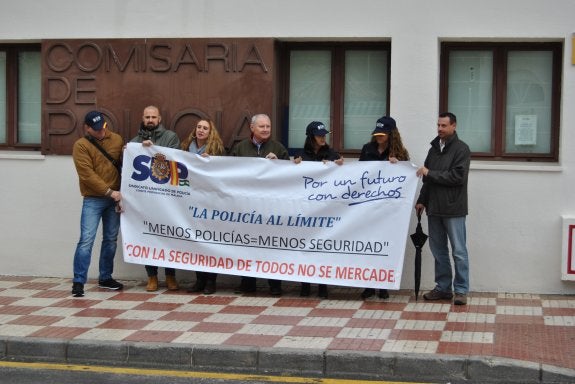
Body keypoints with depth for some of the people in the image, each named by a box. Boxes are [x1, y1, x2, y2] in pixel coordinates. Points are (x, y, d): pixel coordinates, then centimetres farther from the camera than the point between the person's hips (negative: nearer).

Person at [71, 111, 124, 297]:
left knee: (111, 239, 11)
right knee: (86, 240, -10)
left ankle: (105, 278, 23)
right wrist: (109, 192, -18)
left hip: (114, 198, 5)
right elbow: (87, 175, -15)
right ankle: (78, 282, -6)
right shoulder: (81, 146, -8)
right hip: (93, 199, -5)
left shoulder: (116, 139, 7)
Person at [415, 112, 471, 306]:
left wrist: (430, 173, -14)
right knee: (438, 250, 10)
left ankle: (461, 290, 4)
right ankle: (443, 287, 19)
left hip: (453, 209, -6)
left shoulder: (461, 149, -7)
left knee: (458, 251, -2)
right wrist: (422, 200, 14)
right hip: (434, 208, 7)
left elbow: (458, 176, -17)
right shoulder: (434, 148, 14)